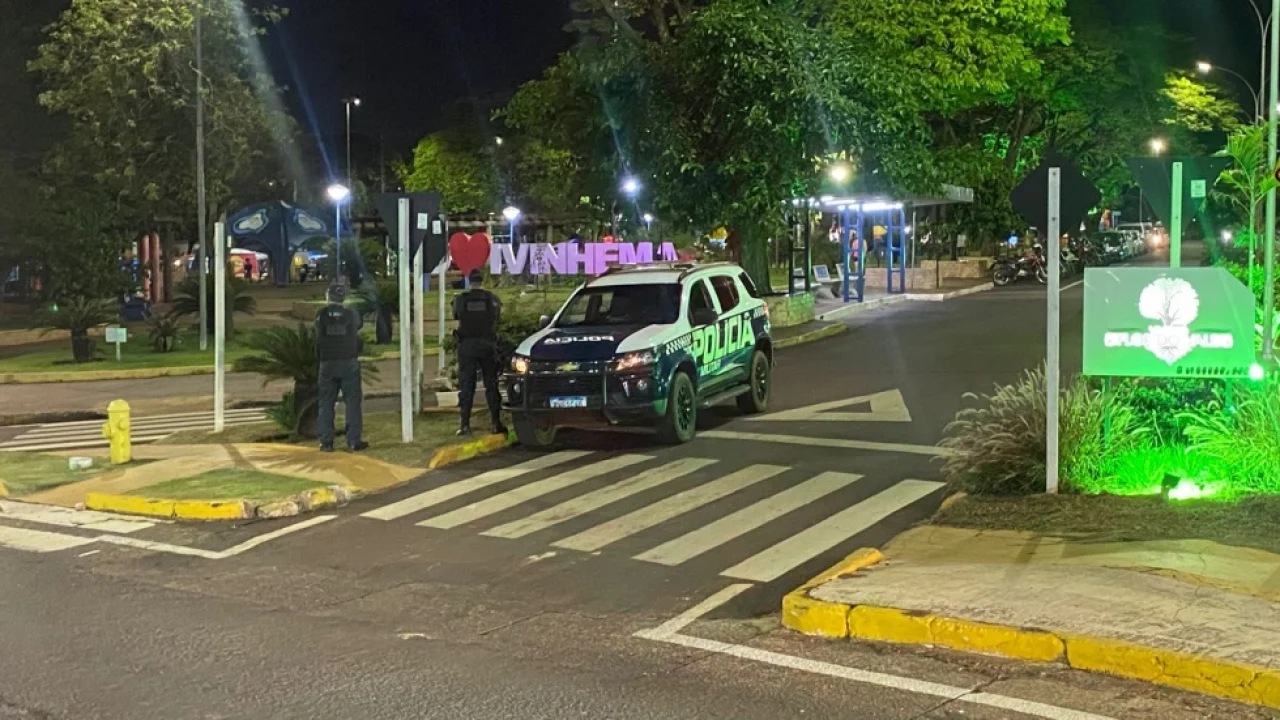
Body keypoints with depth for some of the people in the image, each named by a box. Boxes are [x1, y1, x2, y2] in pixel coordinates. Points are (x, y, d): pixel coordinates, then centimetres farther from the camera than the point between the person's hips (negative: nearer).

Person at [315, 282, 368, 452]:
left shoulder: (321, 315, -5)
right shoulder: (351, 314, -4)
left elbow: (319, 336, 7)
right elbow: (359, 324, 16)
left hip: (327, 364, 1)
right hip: (349, 363, -1)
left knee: (326, 402, 9)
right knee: (352, 401, 3)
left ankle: (326, 441, 7)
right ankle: (353, 441, -1)